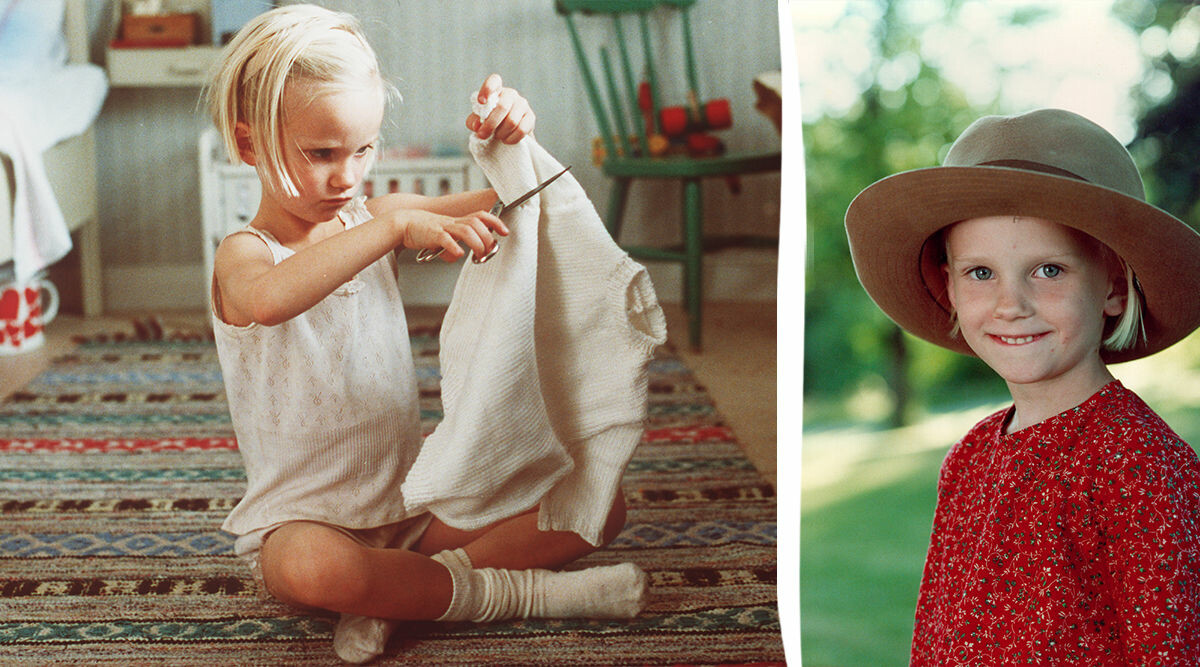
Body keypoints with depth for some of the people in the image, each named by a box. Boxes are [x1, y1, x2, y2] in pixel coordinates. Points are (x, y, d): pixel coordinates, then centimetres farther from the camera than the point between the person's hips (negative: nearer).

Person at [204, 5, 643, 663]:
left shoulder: (374, 220, 7)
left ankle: (388, 595, -15)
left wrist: (512, 139, -18)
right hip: (305, 516, -6)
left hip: (416, 499, 6)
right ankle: (518, 591, -21)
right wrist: (396, 228, -43)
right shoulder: (243, 255, -11)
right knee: (308, 569, -42)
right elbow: (269, 299, -38)